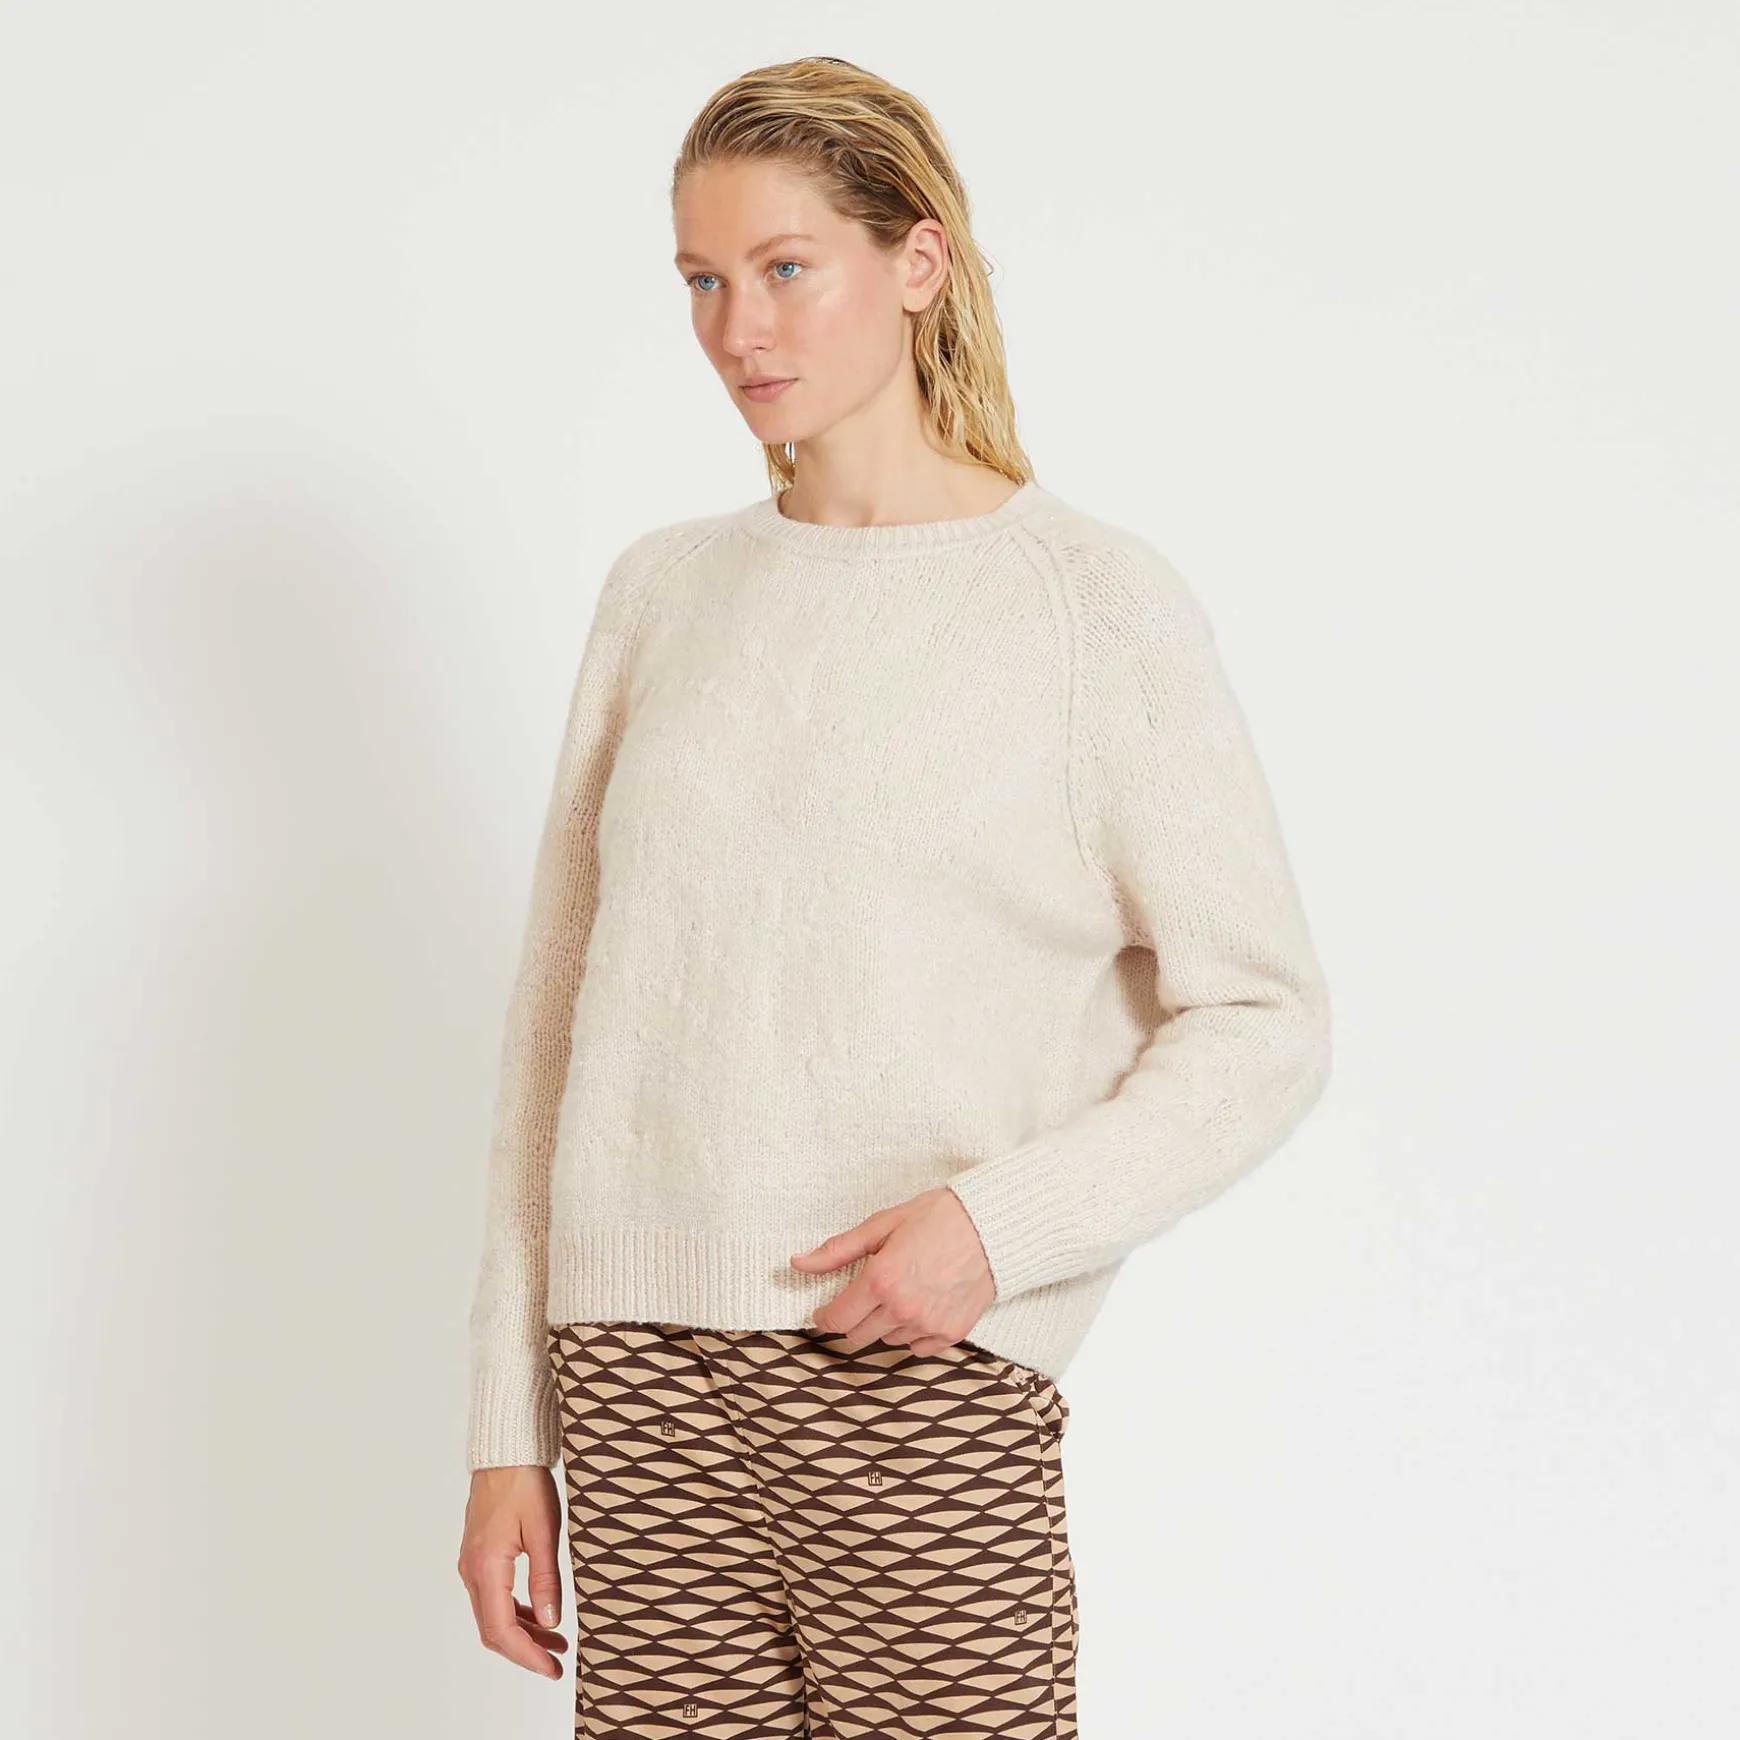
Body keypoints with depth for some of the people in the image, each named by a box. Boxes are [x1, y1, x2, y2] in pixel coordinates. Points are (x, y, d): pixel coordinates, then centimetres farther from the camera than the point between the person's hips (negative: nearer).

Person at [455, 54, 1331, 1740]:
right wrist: (507, 1428, 9)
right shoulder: (663, 590, 12)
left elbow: (1263, 1021, -1)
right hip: (639, 1376, 4)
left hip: (926, 1374, -3)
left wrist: (1001, 1220, -16)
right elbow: (557, 1015, 12)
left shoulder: (1096, 603, 0)